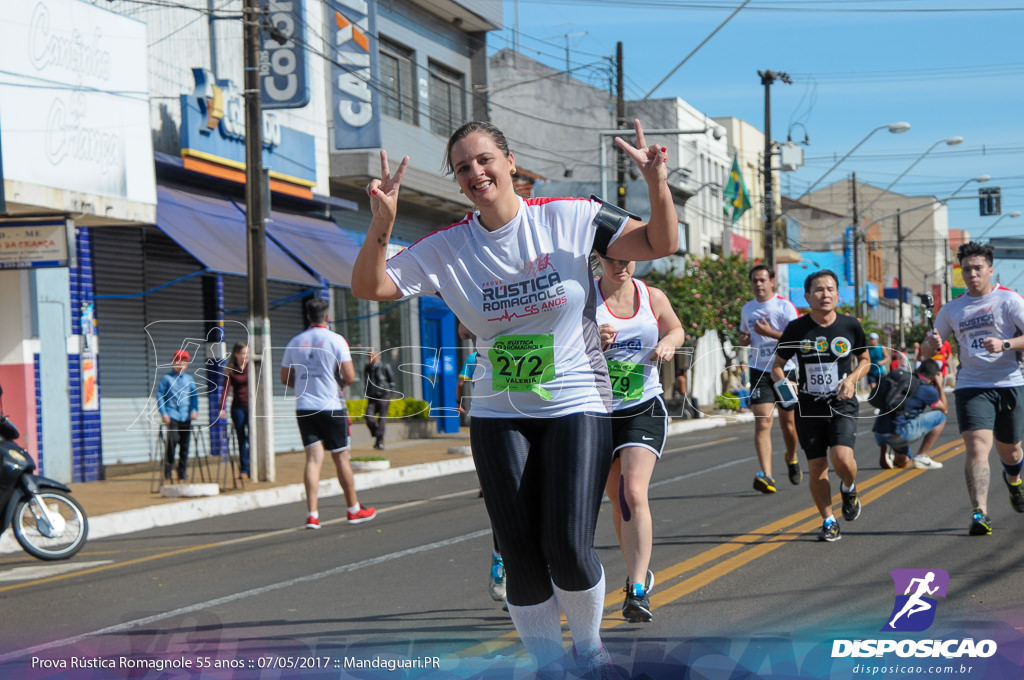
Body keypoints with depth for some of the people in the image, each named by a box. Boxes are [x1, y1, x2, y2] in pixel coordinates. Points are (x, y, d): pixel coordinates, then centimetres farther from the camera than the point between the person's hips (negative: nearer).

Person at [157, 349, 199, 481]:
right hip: (172, 415, -4)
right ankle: (167, 472, -7)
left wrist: (194, 410, 2)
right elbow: (160, 395, 2)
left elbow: (194, 396, 17)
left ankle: (182, 473, 9)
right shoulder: (166, 378, 3)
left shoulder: (189, 379, 14)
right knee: (172, 439, -17)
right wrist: (163, 413, -7)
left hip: (186, 416, 4)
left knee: (185, 443, 2)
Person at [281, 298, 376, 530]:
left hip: (304, 407, 3)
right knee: (341, 457, 7)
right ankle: (354, 510, 19)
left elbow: (285, 379, 11)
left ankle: (312, 514, -11)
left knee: (313, 458, 0)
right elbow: (350, 377, -12)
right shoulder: (336, 340, -7)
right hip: (331, 406, -3)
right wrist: (340, 384, 9)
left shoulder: (295, 342, 7)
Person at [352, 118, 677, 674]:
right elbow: (369, 287, -5)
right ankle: (548, 663, 18)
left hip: (576, 405, -2)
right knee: (522, 558, -3)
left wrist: (656, 183, -21)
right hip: (497, 416, 2)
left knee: (568, 549, -14)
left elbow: (661, 244, -3)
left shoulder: (569, 218, -4)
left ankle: (589, 646, 15)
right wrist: (382, 223, -21)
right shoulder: (446, 248, 1)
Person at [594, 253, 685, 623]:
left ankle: (637, 591, -23)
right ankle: (639, 572, 34)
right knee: (618, 499, 12)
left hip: (644, 409, -1)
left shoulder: (653, 297, 2)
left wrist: (668, 343, -2)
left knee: (634, 492, -19)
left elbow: (676, 330, 21)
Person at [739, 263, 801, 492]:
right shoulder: (747, 309, 10)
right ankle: (766, 476, -23)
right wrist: (743, 339, 2)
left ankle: (792, 459, 42)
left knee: (788, 422, 11)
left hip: (786, 370, -2)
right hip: (760, 371, 2)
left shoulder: (784, 306, -6)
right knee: (762, 422, -14)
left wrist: (770, 332, -22)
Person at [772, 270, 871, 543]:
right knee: (816, 466, 1)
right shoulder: (796, 329, -3)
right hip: (809, 407, 1)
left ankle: (849, 489, 15)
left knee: (842, 458, -21)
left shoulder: (850, 326, -1)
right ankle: (828, 521, 20)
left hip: (842, 405, -1)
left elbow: (864, 359, 14)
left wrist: (852, 379, -6)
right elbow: (777, 366, 7)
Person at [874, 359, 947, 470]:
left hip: (879, 433, 8)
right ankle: (921, 457, 5)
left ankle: (887, 450, 0)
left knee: (904, 462, 33)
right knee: (940, 417, 8)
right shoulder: (927, 389, -2)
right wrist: (939, 385, 25)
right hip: (898, 433, -8)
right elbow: (944, 409, 17)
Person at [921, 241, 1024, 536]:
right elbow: (928, 350, 17)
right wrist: (931, 344, -7)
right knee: (977, 446, -17)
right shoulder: (952, 309, 11)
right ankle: (980, 514, -22)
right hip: (971, 387, 1)